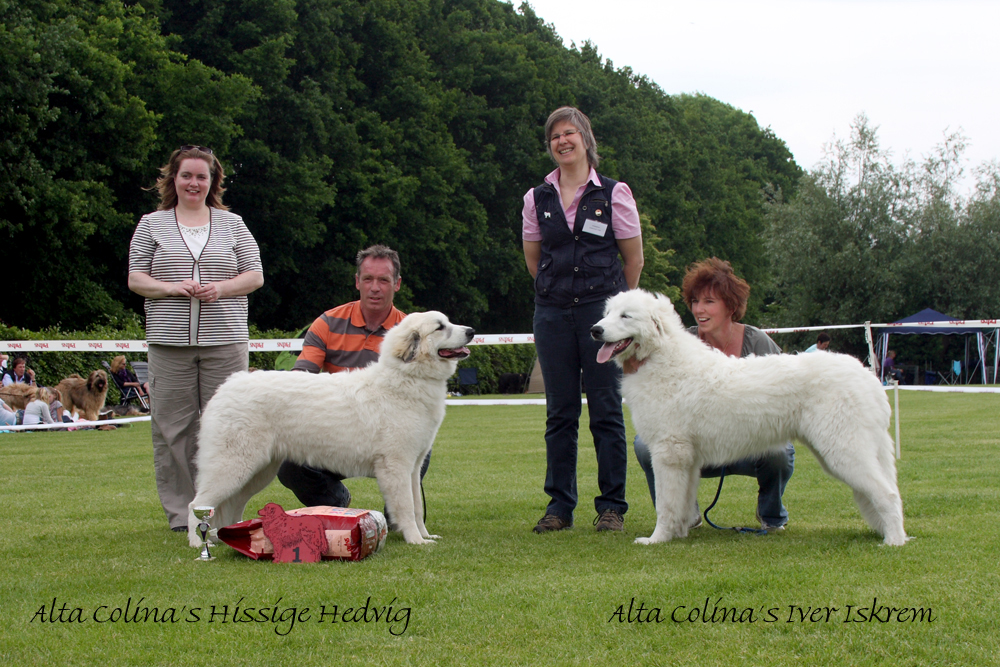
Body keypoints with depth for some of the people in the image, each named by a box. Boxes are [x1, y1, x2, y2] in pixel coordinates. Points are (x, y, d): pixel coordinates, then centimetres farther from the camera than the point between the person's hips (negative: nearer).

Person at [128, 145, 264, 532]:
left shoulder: (232, 224, 13)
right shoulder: (151, 225, 12)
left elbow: (255, 276, 9)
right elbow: (135, 279, 7)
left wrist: (222, 288, -9)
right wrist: (172, 288, -11)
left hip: (225, 341, 0)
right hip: (170, 341, 0)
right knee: (173, 427, -1)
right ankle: (180, 511, 7)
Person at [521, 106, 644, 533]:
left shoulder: (613, 193, 1)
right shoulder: (537, 199, 8)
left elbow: (634, 261, 6)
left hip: (603, 310, -2)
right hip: (552, 313, 3)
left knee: (606, 411, -1)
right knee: (560, 413, 5)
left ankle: (612, 506, 4)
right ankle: (560, 505, 11)